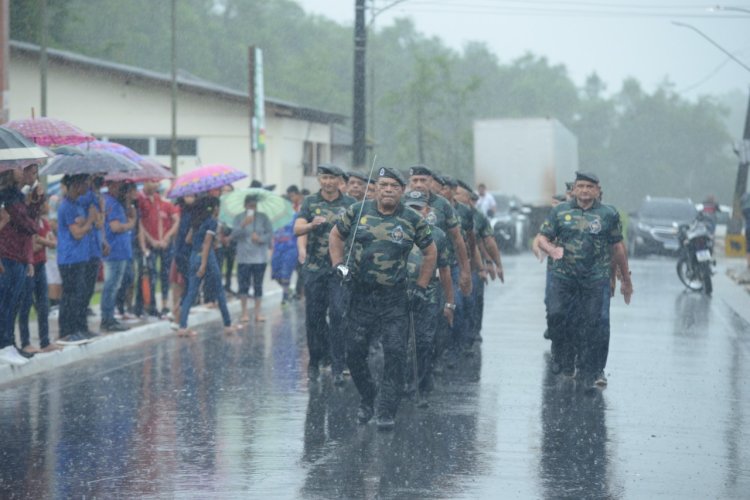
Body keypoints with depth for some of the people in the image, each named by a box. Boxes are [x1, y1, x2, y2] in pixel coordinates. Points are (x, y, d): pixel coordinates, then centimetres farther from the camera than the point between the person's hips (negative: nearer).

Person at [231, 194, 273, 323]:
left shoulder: (263, 217, 4)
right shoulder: (239, 218, 1)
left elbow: (270, 234, 1)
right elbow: (234, 236, -6)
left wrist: (261, 238, -16)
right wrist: (243, 225, -20)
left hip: (260, 257, 1)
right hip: (244, 258, -1)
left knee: (258, 285, 4)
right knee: (243, 285, -3)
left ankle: (258, 312, 11)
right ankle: (244, 313, 6)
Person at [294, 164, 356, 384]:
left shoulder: (350, 204, 6)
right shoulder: (310, 202, 7)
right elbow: (297, 229, -6)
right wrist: (312, 225, -27)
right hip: (314, 267, 1)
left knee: (338, 314, -11)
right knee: (314, 316, 5)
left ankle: (338, 367, -9)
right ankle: (315, 360, 20)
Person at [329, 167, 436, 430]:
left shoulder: (413, 220, -2)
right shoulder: (358, 211, 1)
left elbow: (430, 252, 9)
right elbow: (336, 235, 14)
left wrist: (421, 288, 5)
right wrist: (339, 265, 1)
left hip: (394, 299, -1)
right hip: (360, 296, 2)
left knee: (395, 354, -6)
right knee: (354, 352, 4)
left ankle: (387, 412, 1)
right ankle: (367, 398, 27)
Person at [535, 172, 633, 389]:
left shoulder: (609, 214, 7)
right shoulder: (559, 212, 8)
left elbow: (617, 247, 11)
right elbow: (542, 238, 7)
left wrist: (626, 279, 13)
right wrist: (551, 249, -17)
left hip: (596, 277, -1)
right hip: (563, 275, 1)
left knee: (596, 324, -5)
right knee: (557, 316, -8)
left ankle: (593, 371, 4)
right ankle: (564, 360, 14)